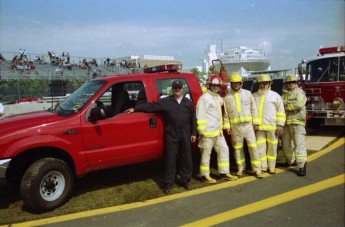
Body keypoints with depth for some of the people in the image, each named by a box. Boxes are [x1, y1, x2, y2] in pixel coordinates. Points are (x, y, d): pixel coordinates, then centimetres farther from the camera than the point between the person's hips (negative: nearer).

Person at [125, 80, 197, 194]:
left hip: (185, 135, 2)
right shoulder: (166, 101, 1)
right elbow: (150, 106, 0)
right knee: (170, 159, 2)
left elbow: (193, 119, 8)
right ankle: (169, 183, 12)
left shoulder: (189, 102, 8)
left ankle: (185, 180, 24)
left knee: (186, 158, 9)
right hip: (171, 135, -2)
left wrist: (193, 133, 4)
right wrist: (135, 108, -3)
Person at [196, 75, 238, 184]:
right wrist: (201, 131, -19)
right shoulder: (204, 98, -11)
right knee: (206, 154, 0)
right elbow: (201, 115, -16)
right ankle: (205, 175, 11)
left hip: (218, 131, 9)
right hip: (208, 131, -9)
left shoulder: (218, 98, 15)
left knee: (224, 150, 12)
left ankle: (224, 173, 23)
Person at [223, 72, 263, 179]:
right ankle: (241, 168, 23)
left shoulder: (247, 93, 6)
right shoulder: (227, 97, 6)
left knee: (253, 146, -3)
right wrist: (227, 126, 0)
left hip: (248, 124, 0)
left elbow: (254, 109, 6)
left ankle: (257, 170, 4)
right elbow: (226, 113, 6)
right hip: (235, 126, 1)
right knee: (238, 148, 9)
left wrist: (255, 122, 1)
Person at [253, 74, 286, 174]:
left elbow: (281, 112, 1)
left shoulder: (275, 96, 1)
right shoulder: (254, 96, 10)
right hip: (259, 127, 2)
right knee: (260, 147, 2)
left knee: (272, 147, 7)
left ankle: (272, 167, 20)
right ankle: (262, 167, 13)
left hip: (272, 126, -2)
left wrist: (280, 126, -6)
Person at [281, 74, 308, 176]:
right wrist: (290, 103, -11)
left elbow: (299, 104, -18)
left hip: (297, 122, -6)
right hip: (286, 122, 6)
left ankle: (302, 167, -9)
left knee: (299, 144, -10)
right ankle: (291, 161, 33)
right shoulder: (284, 94, 16)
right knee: (285, 144, 13)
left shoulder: (299, 92, -1)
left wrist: (286, 103, -9)